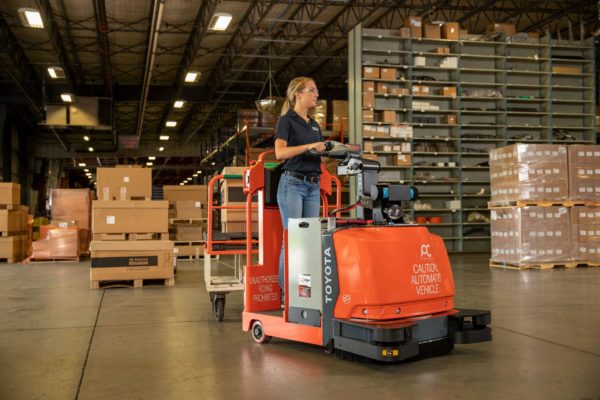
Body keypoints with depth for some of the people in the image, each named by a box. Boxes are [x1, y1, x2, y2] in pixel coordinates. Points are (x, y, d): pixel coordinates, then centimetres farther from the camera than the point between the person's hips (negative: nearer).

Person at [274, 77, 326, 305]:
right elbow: (280, 152, -18)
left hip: (314, 185, 7)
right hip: (292, 184, -7)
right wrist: (309, 146, -23)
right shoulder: (286, 120, -4)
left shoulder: (315, 125, 18)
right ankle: (286, 293, 0)